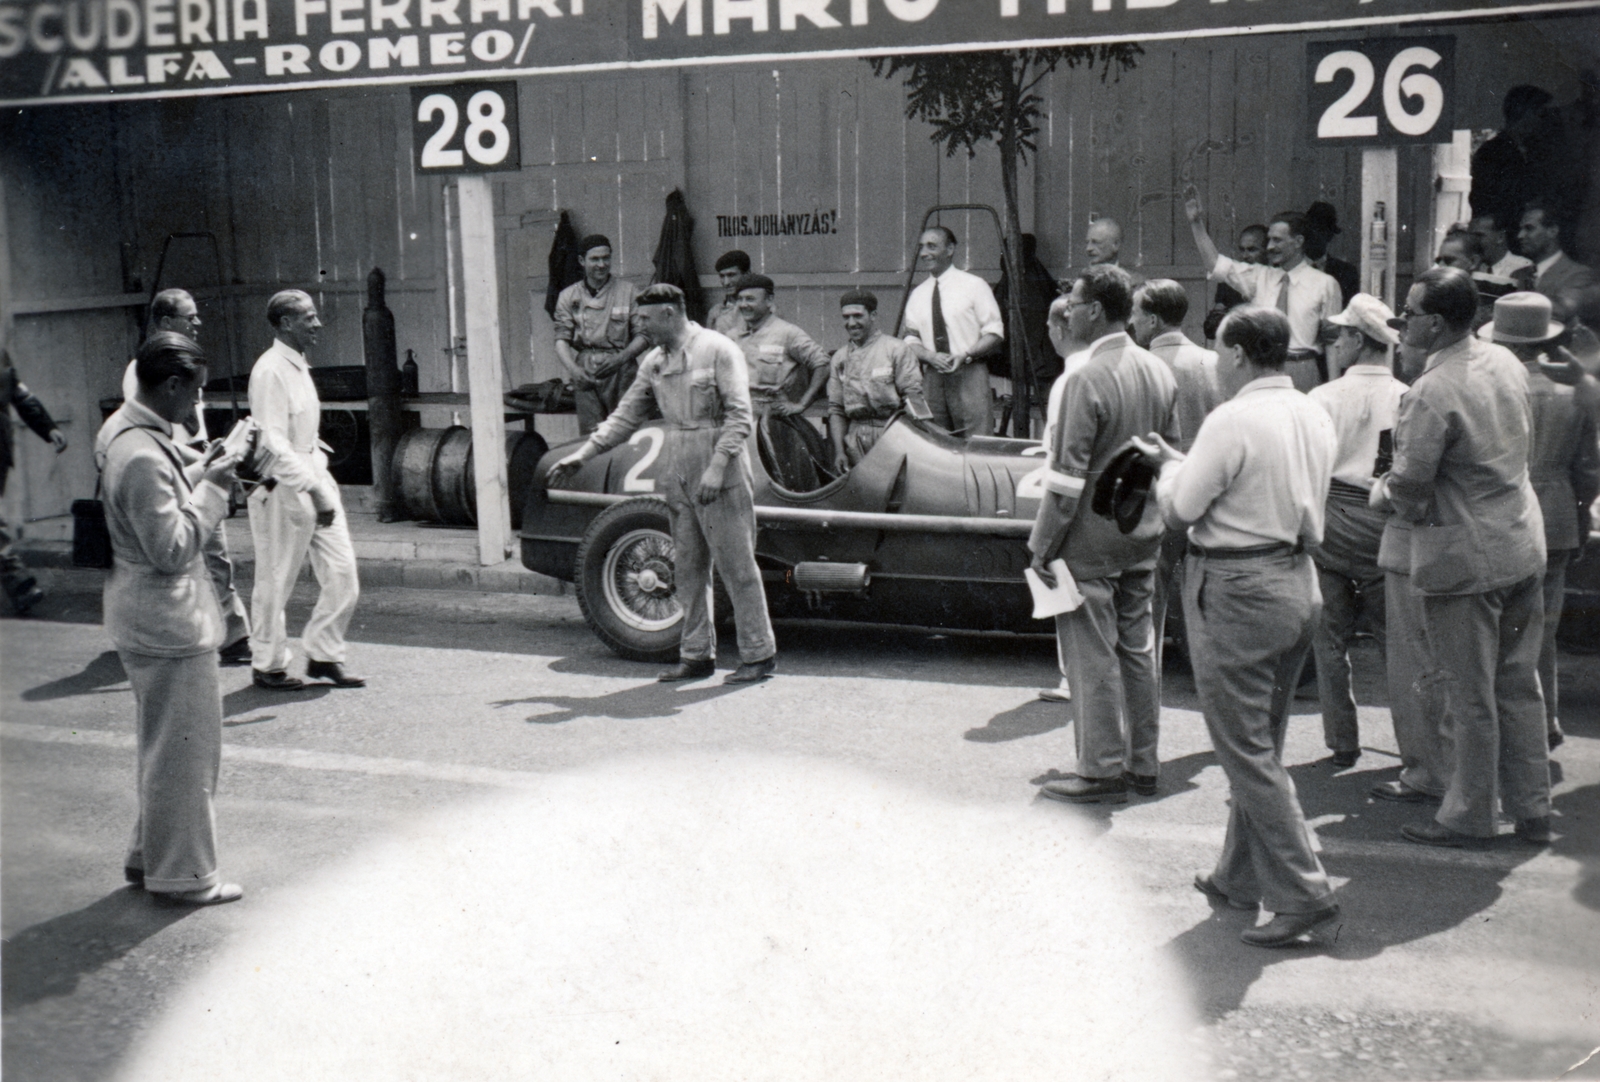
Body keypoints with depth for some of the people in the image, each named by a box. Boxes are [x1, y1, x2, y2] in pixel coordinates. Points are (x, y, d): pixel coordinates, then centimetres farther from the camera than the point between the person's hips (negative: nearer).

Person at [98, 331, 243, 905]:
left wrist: (197, 473, 9)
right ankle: (182, 873, 13)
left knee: (165, 744, 22)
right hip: (168, 621, -11)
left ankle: (150, 855, 34)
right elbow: (173, 548, -25)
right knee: (184, 749, 2)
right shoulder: (143, 455, -25)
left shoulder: (122, 429, 7)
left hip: (143, 616, 11)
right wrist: (211, 488, -17)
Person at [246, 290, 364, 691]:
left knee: (342, 572, 5)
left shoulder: (299, 366, 13)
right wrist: (313, 490, -25)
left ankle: (323, 656, 18)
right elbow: (274, 444, -22)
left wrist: (322, 483, 13)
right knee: (276, 583, 5)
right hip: (282, 490, -9)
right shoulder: (270, 371, -16)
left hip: (314, 481, 9)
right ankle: (267, 666, 20)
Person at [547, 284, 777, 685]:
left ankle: (759, 655, 3)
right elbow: (625, 416, 17)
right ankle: (697, 655, 18)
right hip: (676, 477, 7)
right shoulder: (653, 362, 13)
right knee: (687, 568, 9)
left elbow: (739, 416, -13)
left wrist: (717, 467, -22)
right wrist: (581, 456, 12)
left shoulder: (718, 350, -7)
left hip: (720, 475, -7)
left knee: (736, 564, -4)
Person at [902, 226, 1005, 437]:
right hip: (932, 378, 4)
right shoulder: (917, 295, 15)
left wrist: (965, 355, -16)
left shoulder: (974, 285, 3)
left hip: (969, 374, -4)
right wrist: (931, 356, -9)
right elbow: (911, 339, 13)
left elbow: (994, 333, 1)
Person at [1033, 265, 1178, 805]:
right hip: (1143, 535, 8)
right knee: (1137, 648, 14)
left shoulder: (1087, 380, -19)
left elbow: (1068, 476, -19)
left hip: (1091, 538, -8)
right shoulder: (1159, 372, 5)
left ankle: (1103, 770, 8)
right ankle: (1143, 765, 23)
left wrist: (1043, 546, -13)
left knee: (1092, 656, 1)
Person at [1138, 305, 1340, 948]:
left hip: (1236, 592, -9)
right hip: (1298, 581, 9)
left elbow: (1181, 508, -12)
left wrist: (1170, 466, 10)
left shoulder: (1232, 421, -17)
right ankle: (1241, 876, 30)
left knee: (1246, 750, -2)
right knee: (1262, 743, 18)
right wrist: (1184, 462, 17)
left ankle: (1304, 896, -3)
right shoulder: (1315, 418, 7)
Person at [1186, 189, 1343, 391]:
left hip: (1302, 374, -3)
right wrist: (1196, 223, 1)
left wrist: (1333, 387, -4)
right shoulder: (1260, 277, 12)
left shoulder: (1325, 284, 3)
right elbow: (1215, 263, 8)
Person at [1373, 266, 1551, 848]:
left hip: (1464, 559, -8)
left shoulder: (1430, 393, -22)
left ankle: (1470, 816, 17)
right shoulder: (1507, 364, 3)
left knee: (1472, 696, 4)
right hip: (1523, 544, 8)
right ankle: (1533, 810, 25)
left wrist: (1383, 491, 3)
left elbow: (1410, 486, -21)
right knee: (1520, 685, 16)